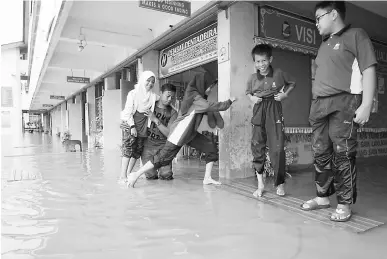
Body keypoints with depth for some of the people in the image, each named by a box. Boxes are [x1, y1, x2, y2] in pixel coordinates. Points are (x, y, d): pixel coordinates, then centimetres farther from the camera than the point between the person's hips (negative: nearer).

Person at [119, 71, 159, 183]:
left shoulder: (153, 96, 7)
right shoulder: (133, 93, -4)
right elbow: (128, 111, -7)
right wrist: (132, 126, -14)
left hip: (143, 126, 4)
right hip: (130, 123, -4)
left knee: (138, 151, 4)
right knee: (128, 148, -11)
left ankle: (129, 173, 14)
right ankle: (123, 175, -9)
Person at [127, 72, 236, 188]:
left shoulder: (197, 96, 10)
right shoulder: (195, 97, -18)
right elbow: (210, 106, -24)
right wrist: (229, 102, -12)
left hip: (190, 133, 9)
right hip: (179, 133, -9)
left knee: (211, 148, 2)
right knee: (164, 156, -7)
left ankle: (207, 178, 7)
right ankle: (136, 175, 4)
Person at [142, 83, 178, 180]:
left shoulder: (173, 113, -2)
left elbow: (169, 133, -13)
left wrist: (156, 120, -20)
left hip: (162, 144, 0)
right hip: (147, 143, 0)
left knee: (166, 176, -8)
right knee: (151, 177, -5)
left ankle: (163, 172, 26)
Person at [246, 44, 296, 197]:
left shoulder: (279, 74, 0)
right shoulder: (252, 78, 5)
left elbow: (292, 83, 16)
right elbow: (248, 92, 21)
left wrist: (285, 94, -1)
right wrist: (252, 98, 0)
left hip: (275, 112, -2)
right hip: (258, 113, 2)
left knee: (277, 148, -7)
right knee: (257, 147, 2)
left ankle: (280, 183, 11)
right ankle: (260, 184, 16)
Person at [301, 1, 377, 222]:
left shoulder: (355, 35, 4)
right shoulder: (325, 44, 23)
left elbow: (369, 70, -5)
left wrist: (366, 105, -14)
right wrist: (315, 106, 13)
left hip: (343, 103, -6)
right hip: (320, 104, 7)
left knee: (343, 155, -5)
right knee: (321, 153, 6)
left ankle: (345, 204, 5)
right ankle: (323, 196, 18)